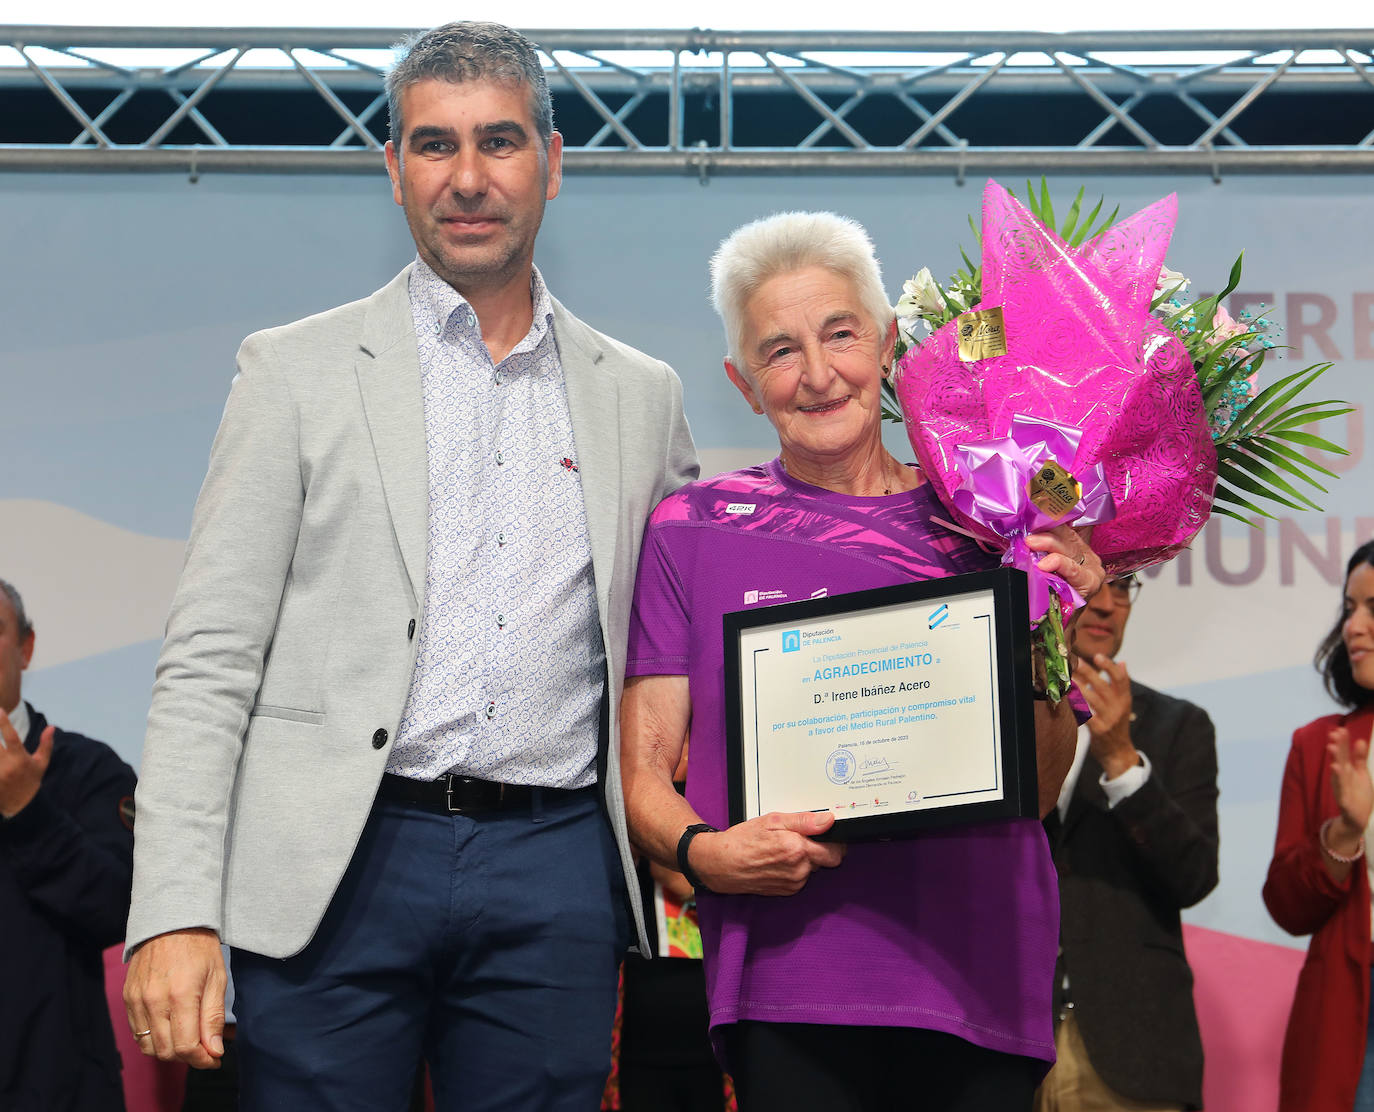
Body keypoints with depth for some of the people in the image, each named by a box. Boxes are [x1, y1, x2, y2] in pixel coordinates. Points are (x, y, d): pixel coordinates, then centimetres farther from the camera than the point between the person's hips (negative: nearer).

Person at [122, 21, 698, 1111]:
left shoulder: (641, 396, 13)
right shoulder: (297, 369, 5)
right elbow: (210, 661, 0)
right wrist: (175, 913, -10)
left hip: (555, 872, 2)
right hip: (340, 863, -2)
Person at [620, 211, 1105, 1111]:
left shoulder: (984, 525, 9)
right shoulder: (696, 529, 5)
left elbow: (1037, 792, 8)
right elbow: (643, 771, 4)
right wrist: (702, 851, -15)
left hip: (978, 972, 2)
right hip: (791, 975, -2)